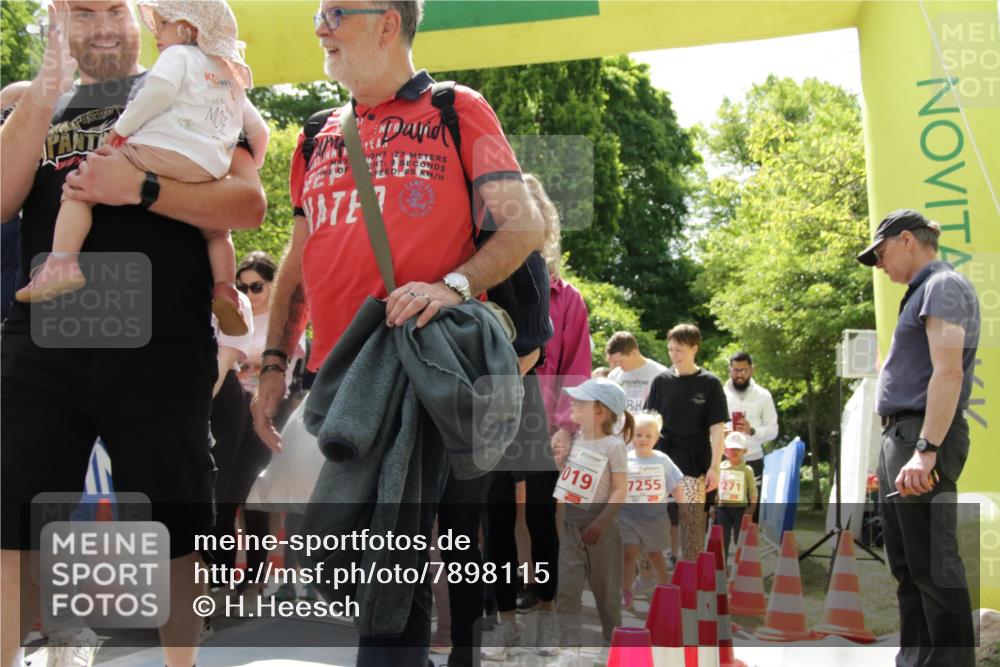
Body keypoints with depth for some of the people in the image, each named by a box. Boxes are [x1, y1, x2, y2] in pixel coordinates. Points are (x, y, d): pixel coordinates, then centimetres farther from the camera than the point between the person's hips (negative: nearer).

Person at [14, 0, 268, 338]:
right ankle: (225, 288, 4)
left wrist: (121, 128, -1)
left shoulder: (179, 55, 9)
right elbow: (259, 131, 31)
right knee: (216, 231, 28)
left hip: (160, 151, -6)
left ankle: (61, 262, -19)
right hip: (208, 173, 6)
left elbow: (158, 90, -9)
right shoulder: (234, 79, 30)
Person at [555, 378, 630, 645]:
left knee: (606, 588, 10)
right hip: (570, 523, 5)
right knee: (566, 587, -3)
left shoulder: (613, 446, -13)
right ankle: (570, 641, 0)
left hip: (598, 523, -4)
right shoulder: (574, 437, 3)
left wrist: (602, 522, -22)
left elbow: (620, 490, -15)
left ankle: (612, 638, 29)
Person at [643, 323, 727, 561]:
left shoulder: (709, 384, -3)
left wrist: (715, 467, -10)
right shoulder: (661, 381, 5)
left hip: (694, 466, -3)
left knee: (692, 521, -3)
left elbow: (717, 428, -4)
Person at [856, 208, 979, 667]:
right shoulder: (923, 291, 21)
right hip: (900, 436, 10)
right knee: (907, 565, 13)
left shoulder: (943, 286, -9)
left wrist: (926, 450, -28)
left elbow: (948, 373, -21)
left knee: (931, 564, -9)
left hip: (923, 438, -10)